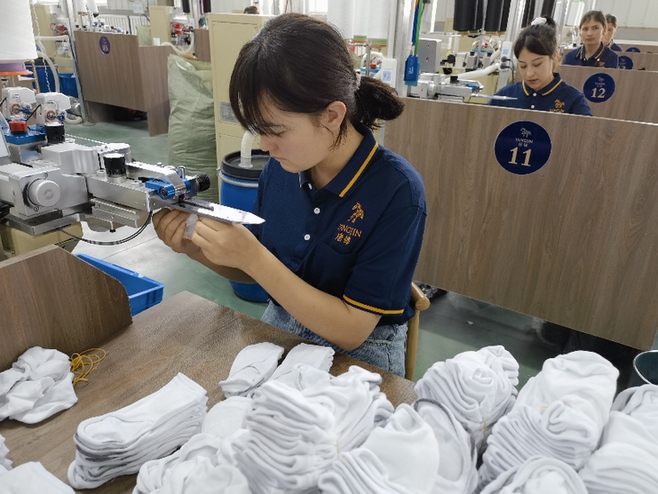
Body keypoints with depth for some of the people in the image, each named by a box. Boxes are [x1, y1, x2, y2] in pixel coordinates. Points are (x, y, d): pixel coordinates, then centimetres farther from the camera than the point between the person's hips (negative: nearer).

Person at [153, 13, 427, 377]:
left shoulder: (397, 191, -23)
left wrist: (251, 257, -27)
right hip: (276, 330, 5)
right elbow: (260, 271, 6)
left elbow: (351, 330, -21)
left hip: (356, 357, -4)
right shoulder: (281, 168, -7)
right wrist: (195, 248, -12)